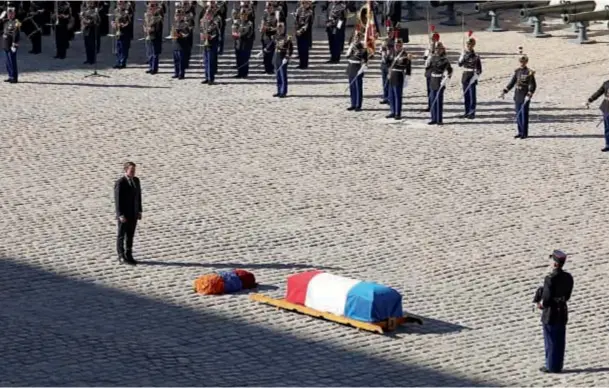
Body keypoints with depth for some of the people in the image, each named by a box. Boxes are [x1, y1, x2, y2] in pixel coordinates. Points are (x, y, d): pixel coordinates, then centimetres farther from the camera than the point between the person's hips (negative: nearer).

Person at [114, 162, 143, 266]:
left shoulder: (136, 180, 4)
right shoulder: (120, 183, -17)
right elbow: (117, 200, -18)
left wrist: (139, 211, 9)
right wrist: (121, 215, -21)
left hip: (133, 213, 6)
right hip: (124, 214, -6)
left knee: (130, 235, 11)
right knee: (121, 235, 5)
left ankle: (128, 256, 17)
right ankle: (121, 256, 14)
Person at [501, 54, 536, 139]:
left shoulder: (529, 72, -8)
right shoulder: (517, 71, 9)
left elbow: (533, 85, -10)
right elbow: (512, 82, 14)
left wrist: (529, 95, -22)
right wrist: (504, 92, 8)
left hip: (525, 97, -6)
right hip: (517, 95, 6)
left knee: (524, 115, -2)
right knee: (518, 115, 9)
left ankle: (525, 133, 4)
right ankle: (520, 132, 17)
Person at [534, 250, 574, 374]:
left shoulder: (550, 279, -24)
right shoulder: (568, 277, -1)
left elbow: (546, 298, -23)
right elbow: (567, 295, 6)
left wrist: (542, 304, 0)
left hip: (550, 313, -7)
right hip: (563, 311, 7)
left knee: (550, 341, 5)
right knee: (560, 341, 14)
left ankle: (551, 366, 10)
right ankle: (558, 366, 20)